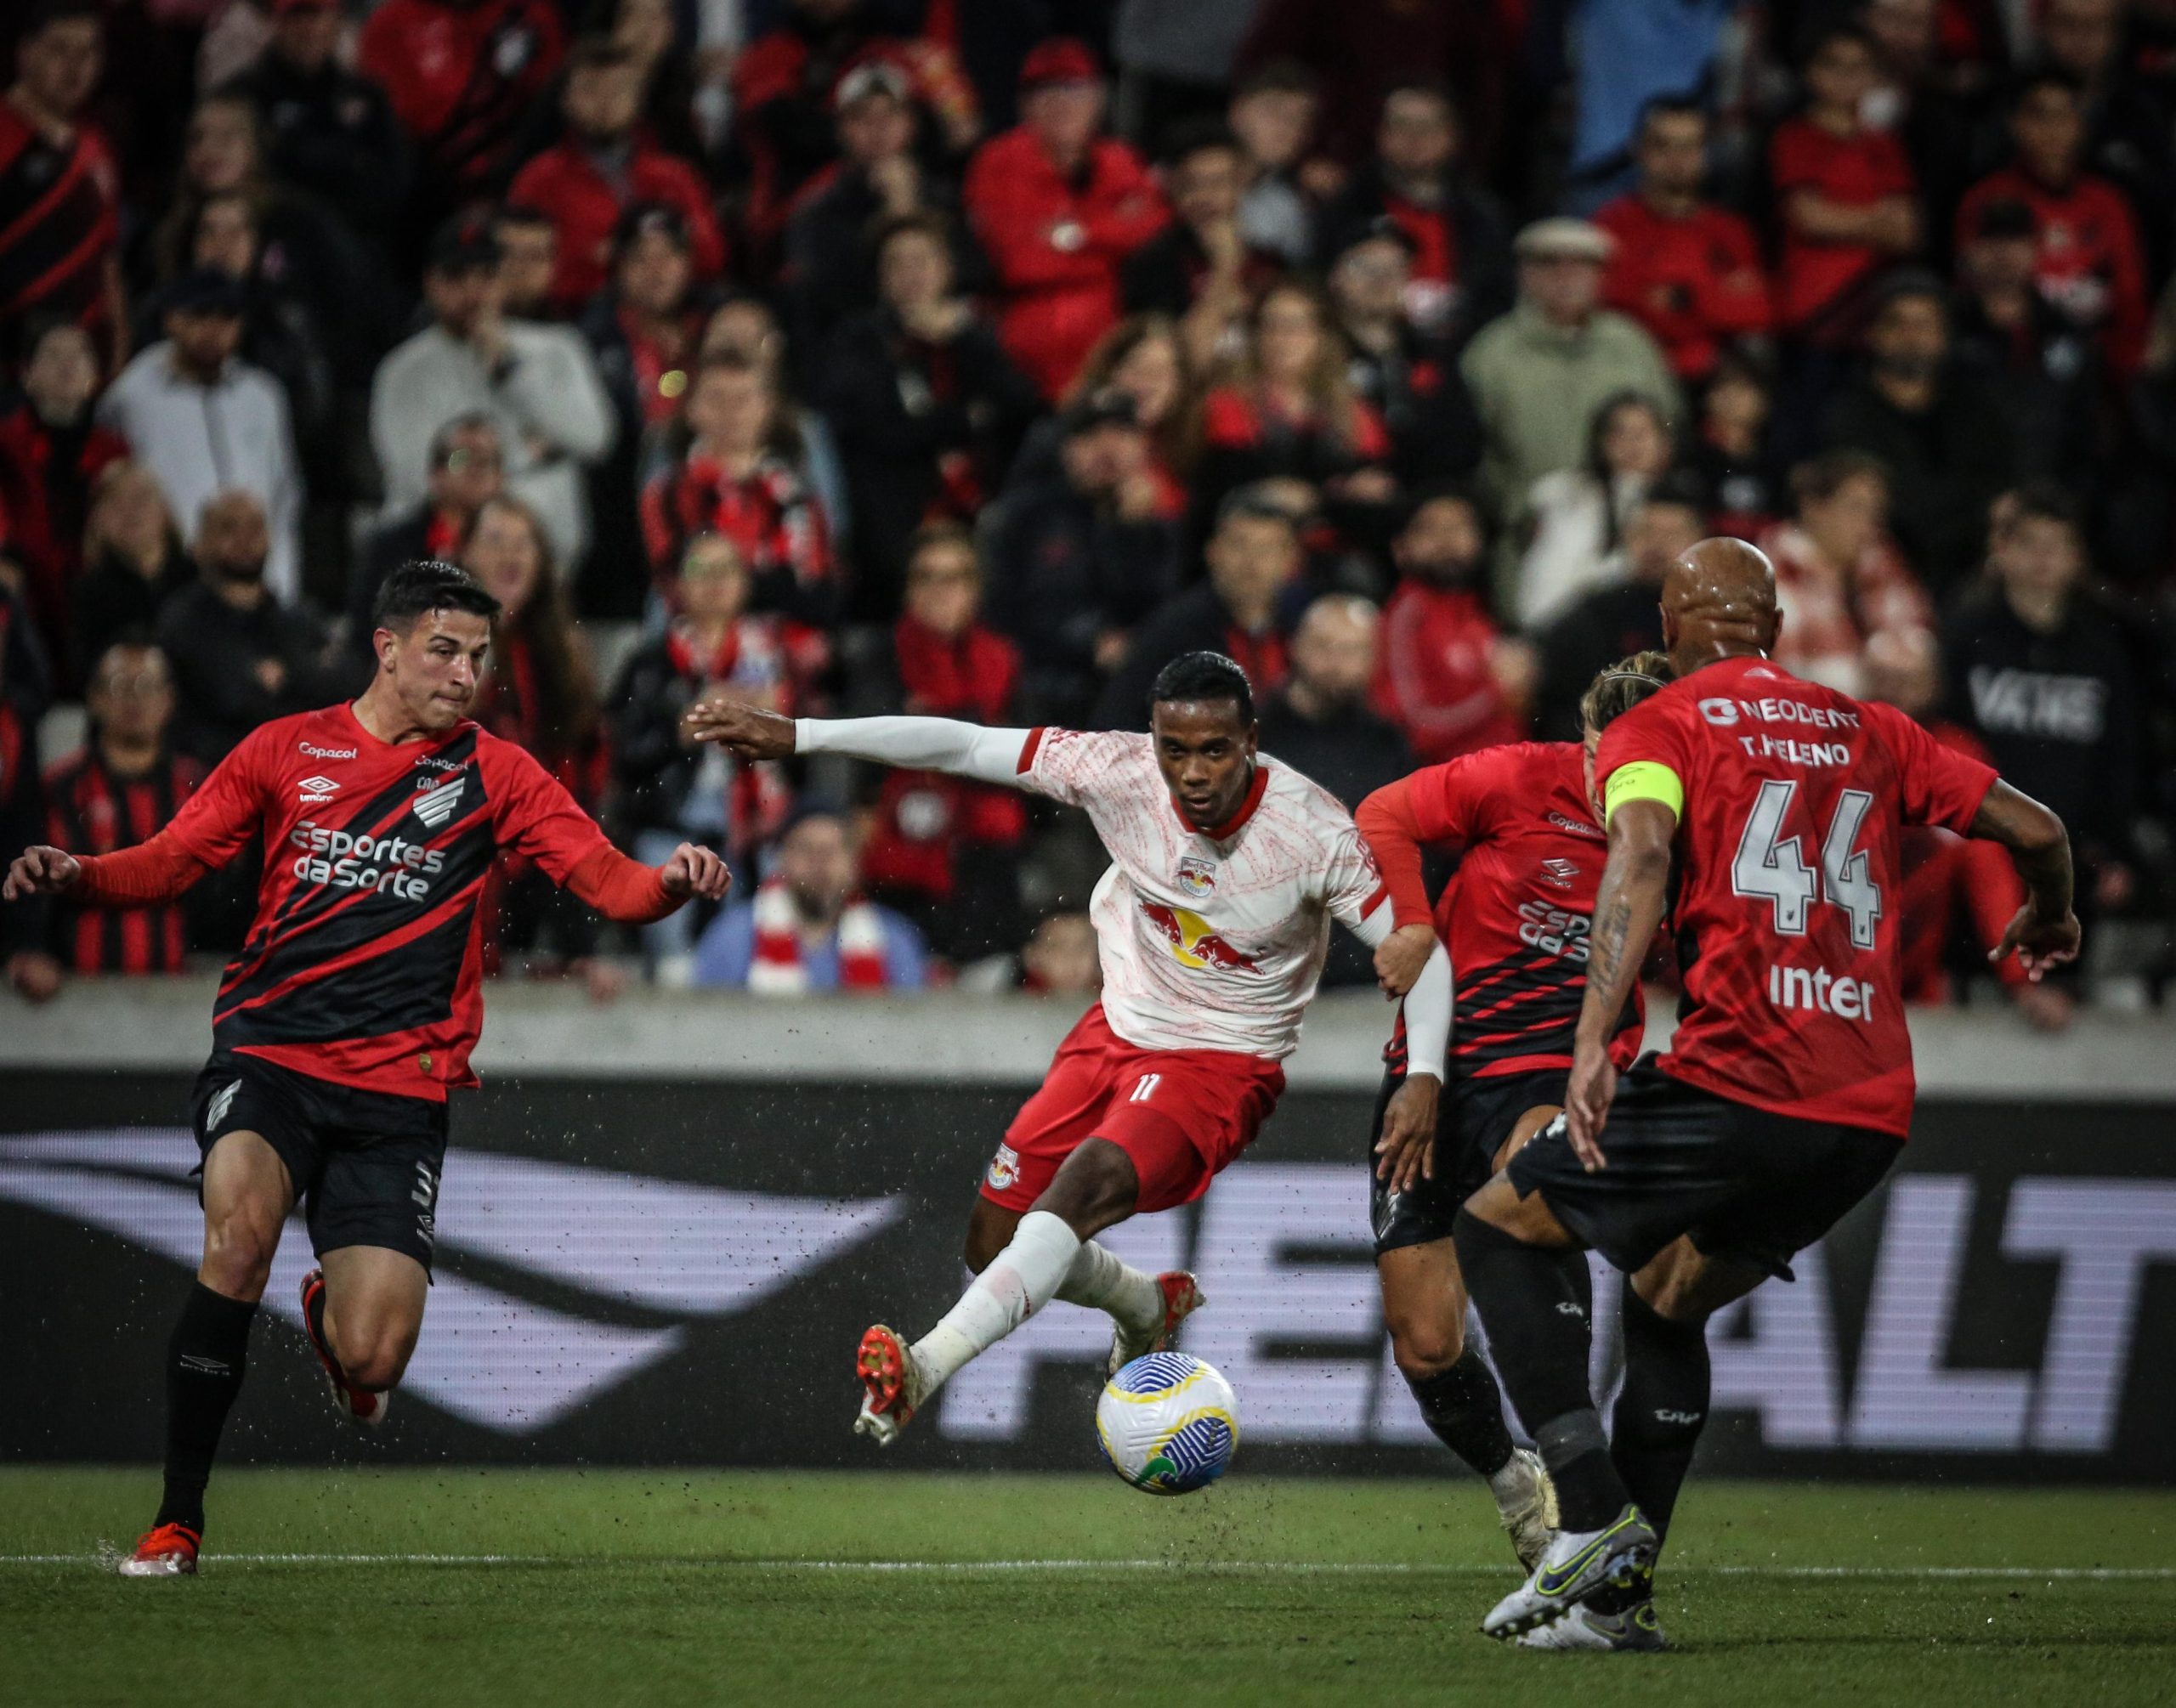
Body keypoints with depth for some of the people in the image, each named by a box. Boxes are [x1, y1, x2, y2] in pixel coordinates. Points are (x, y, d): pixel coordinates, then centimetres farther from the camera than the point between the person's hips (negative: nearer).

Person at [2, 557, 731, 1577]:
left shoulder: (492, 774, 8)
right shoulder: (286, 751, 10)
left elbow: (606, 879, 0)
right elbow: (168, 864, 12)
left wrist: (671, 881, -23)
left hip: (399, 1086, 0)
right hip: (267, 1053, 0)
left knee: (371, 1360, -11)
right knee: (239, 1232, -31)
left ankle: (332, 1312, 32)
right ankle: (178, 1521, -19)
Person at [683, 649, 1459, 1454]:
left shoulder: (1315, 834, -22)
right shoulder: (1120, 771, -17)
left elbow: (1421, 951, -15)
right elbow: (962, 747, -14)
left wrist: (1423, 1079, -30)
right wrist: (796, 736, -18)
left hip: (1222, 1066, -5)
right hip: (1117, 1029, 5)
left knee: (1083, 1186, -32)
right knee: (994, 1245, 5)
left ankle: (924, 1366, -41)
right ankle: (1146, 1304, 36)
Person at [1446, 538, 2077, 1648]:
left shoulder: (1655, 730, 4)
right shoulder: (1869, 733, 18)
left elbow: (1643, 849, -16)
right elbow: (2036, 832, 20)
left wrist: (1594, 1039, -26)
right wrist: (2047, 921, 43)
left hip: (1738, 1087, -6)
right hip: (1872, 1113, 6)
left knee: (1500, 1224, 12)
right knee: (1668, 1304, 26)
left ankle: (1593, 1514, -4)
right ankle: (1619, 1596, 19)